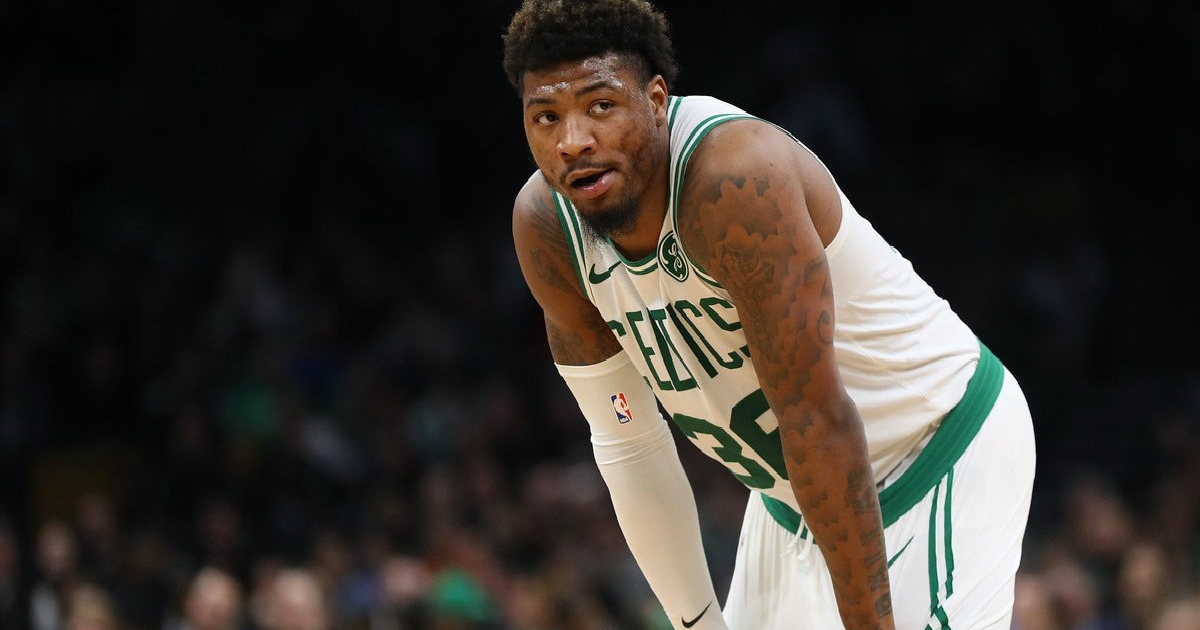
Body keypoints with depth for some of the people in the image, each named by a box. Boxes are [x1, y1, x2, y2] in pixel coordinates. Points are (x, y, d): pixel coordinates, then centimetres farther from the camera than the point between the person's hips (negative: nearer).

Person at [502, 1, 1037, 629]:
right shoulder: (543, 226, -9)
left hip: (944, 454, -7)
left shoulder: (733, 176, -31)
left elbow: (816, 417, -30)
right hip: (795, 499, 7)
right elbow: (626, 444, 0)